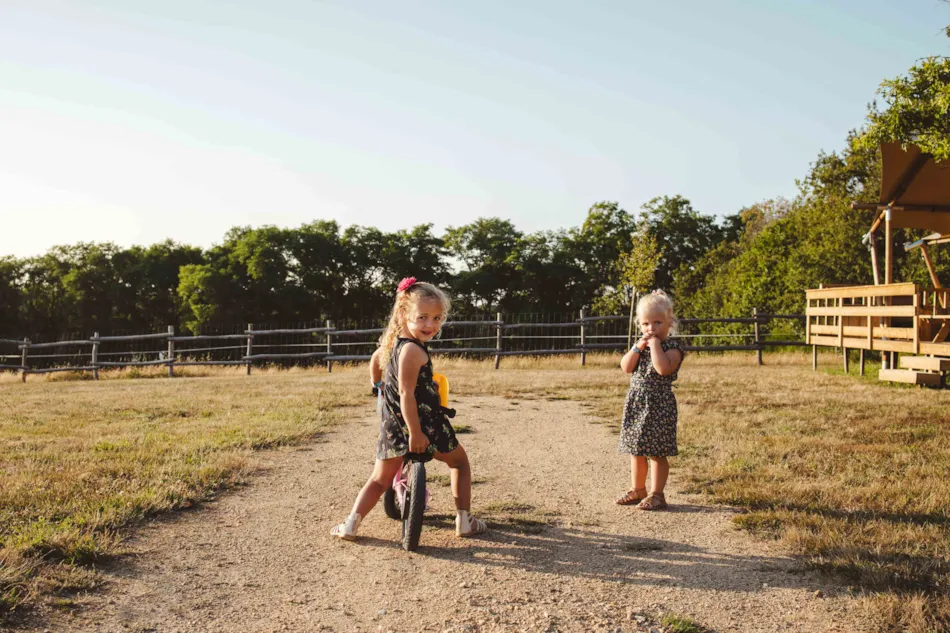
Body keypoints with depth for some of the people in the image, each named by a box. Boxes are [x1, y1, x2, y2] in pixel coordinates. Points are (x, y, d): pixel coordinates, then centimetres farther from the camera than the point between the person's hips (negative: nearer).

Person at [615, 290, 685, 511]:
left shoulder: (672, 348, -9)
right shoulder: (641, 345, 11)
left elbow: (663, 368, -28)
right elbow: (626, 367, 0)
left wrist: (655, 343, -20)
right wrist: (638, 347, -9)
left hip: (659, 405, -7)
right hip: (635, 403, 7)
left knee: (657, 451, -1)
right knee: (636, 450, 15)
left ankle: (656, 494, 9)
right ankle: (638, 489, 28)